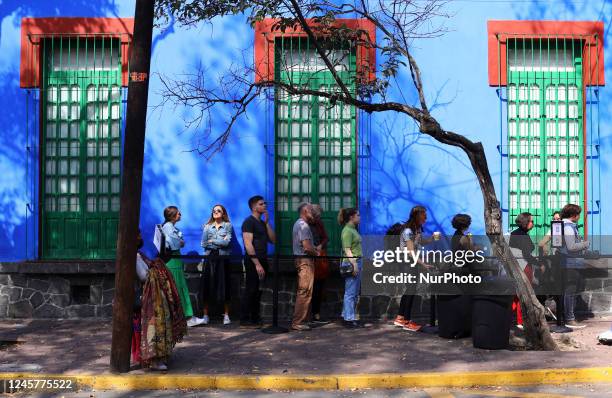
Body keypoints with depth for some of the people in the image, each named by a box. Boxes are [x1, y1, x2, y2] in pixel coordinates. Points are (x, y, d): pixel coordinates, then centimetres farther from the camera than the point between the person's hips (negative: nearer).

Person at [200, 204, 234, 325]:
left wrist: (212, 241, -3)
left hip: (222, 259, -2)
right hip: (209, 258, 2)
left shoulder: (227, 226, 7)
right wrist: (220, 242, -5)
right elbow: (203, 243, 0)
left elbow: (226, 242, -8)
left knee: (224, 286, -1)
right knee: (206, 286, -2)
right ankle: (205, 315, 6)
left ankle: (226, 315, 6)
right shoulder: (207, 226, 12)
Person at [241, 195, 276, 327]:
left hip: (262, 261, 8)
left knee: (258, 291, 11)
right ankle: (244, 320, 0)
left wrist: (267, 222, 4)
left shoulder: (262, 222, 18)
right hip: (253, 261, -8)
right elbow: (248, 244, -16)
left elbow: (273, 240, 11)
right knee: (250, 290, -5)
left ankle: (255, 319, 18)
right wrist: (257, 263, -21)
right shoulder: (249, 222, -7)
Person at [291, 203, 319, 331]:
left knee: (302, 292, 14)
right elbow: (307, 247, -21)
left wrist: (314, 249, 8)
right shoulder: (304, 225, -15)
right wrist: (316, 253, -4)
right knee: (305, 292, -9)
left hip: (301, 259, 11)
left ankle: (298, 320, 19)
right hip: (305, 260, -11)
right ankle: (298, 322, -8)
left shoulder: (298, 224, 18)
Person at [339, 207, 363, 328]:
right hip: (351, 263, -10)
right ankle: (349, 319, -2)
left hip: (356, 262, 10)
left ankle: (347, 316, 19)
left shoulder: (353, 229, 18)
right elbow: (347, 250, -17)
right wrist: (354, 264, -21)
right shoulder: (347, 230, -12)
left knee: (355, 293, 13)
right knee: (350, 293, -6)